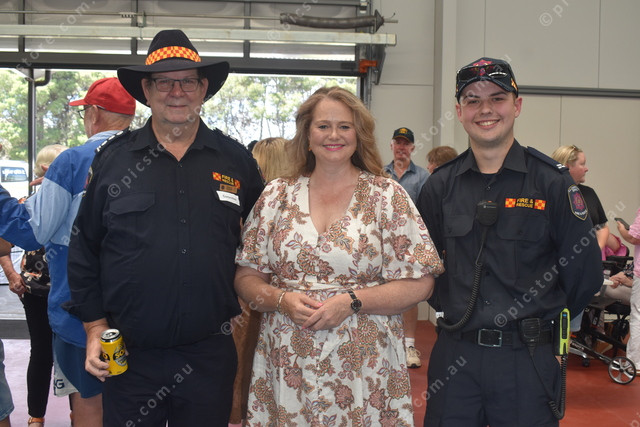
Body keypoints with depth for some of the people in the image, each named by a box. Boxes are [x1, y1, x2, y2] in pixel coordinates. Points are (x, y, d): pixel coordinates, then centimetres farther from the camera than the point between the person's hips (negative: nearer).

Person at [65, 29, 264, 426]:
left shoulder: (236, 160, 2)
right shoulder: (113, 159, 1)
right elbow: (84, 249, 5)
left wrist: (247, 311, 5)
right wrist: (95, 327, 1)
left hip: (211, 354, 1)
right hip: (130, 355, 0)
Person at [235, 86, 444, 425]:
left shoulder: (387, 196, 1)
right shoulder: (276, 196, 7)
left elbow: (419, 284, -3)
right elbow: (246, 278, 8)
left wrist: (352, 302, -13)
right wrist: (281, 300, -11)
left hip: (362, 367, -1)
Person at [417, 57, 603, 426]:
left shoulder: (553, 182, -6)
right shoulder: (440, 185, 3)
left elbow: (584, 272, -2)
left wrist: (541, 320, 6)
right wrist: (452, 310, 8)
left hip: (528, 359, -2)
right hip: (454, 354, 3)